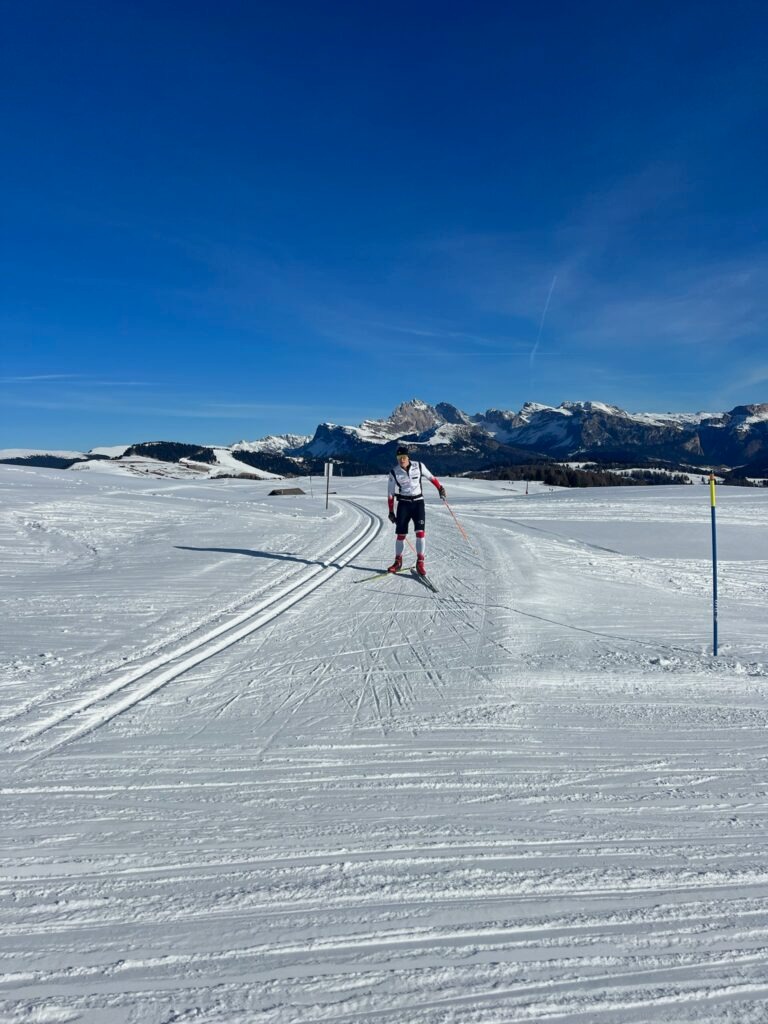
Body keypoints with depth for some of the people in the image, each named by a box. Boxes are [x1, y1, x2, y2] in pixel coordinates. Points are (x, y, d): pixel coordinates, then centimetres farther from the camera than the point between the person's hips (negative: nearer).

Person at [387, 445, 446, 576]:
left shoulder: (419, 466, -6)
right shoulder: (394, 472, -6)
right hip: (403, 504, 0)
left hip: (418, 502, 0)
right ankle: (398, 562, 15)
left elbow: (430, 477, 10)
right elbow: (390, 493, 1)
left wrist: (440, 488, 14)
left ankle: (420, 563, -5)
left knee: (420, 532, -11)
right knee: (400, 534, 0)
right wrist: (391, 512, 2)